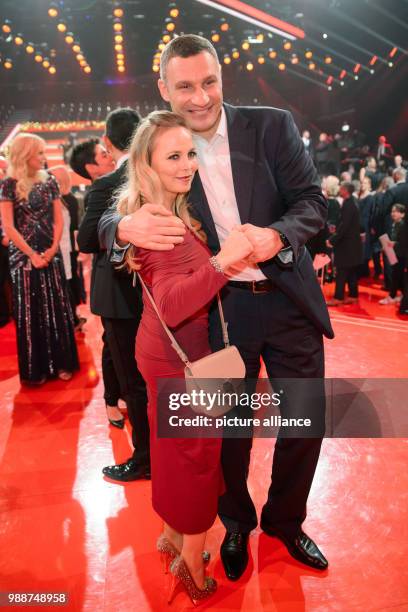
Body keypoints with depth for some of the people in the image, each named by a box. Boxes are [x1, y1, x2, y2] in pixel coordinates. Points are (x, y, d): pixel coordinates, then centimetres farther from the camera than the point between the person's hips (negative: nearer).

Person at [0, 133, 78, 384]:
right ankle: (36, 368, 13)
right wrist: (32, 254, -13)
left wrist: (53, 249, -8)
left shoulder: (50, 182, 6)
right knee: (30, 311, 3)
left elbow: (58, 220, 6)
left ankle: (61, 363, 15)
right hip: (23, 255, -3)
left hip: (51, 254, 3)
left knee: (56, 308, 5)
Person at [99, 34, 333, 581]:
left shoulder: (272, 126, -3)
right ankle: (237, 524, 42)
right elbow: (106, 218, -3)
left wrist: (276, 236, -27)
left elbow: (313, 201, -5)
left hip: (289, 300, 1)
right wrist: (125, 227, -28)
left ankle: (284, 519, 40)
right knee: (230, 427, 13)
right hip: (221, 309, -1)